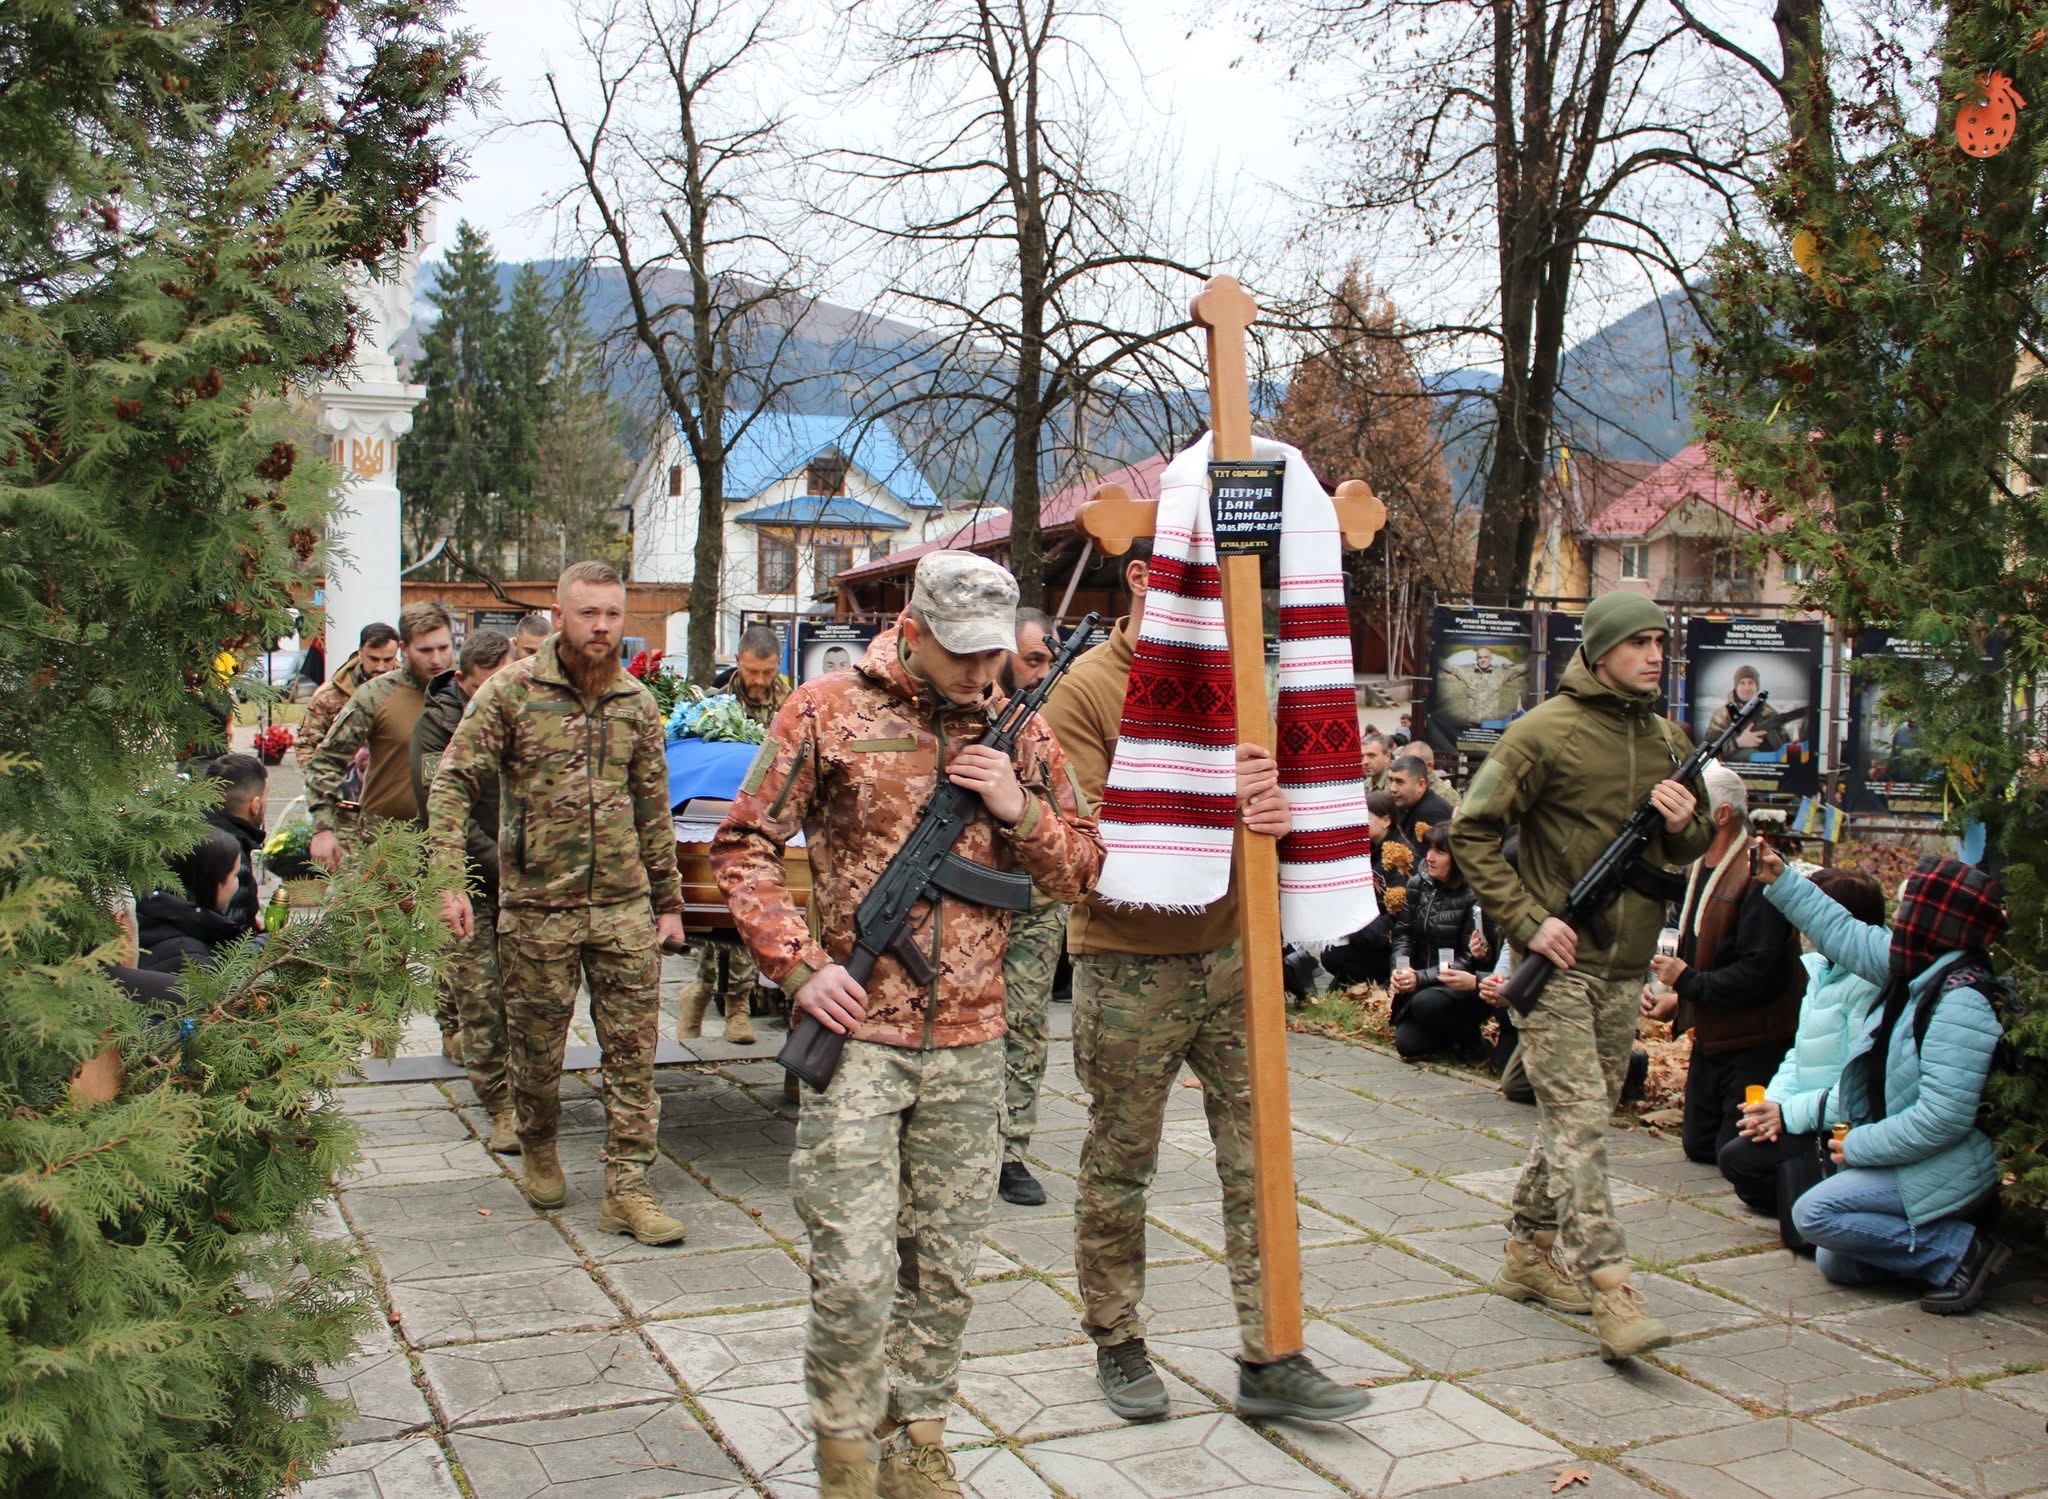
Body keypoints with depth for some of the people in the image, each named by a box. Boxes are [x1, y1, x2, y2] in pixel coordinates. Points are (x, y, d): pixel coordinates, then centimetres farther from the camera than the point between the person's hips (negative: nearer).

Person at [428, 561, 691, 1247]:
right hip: (537, 907, -3)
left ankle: (626, 1190, 8)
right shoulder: (511, 691, -4)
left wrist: (668, 900, 13)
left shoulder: (637, 703, 8)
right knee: (536, 1047, 11)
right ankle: (539, 1150, 37)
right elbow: (453, 783, -5)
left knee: (633, 1050, 1)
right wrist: (448, 880, -16)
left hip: (625, 906, 3)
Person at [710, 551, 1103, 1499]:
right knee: (854, 1272, -5)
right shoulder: (828, 711, -3)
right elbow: (744, 845, -1)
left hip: (970, 1044, 4)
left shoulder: (1019, 731, 8)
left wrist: (1019, 809, -8)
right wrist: (799, 965, -11)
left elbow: (1078, 871, 12)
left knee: (944, 1267, 12)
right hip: (857, 1033, -4)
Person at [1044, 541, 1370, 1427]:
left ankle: (1269, 1360, 15)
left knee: (1258, 1158, 5)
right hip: (1129, 964, -4)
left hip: (1231, 954, 5)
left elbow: (1271, 784, 9)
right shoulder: (1087, 689, -8)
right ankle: (1118, 1345, 27)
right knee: (1119, 1165, 9)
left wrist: (1275, 812, -16)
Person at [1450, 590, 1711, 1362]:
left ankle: (1531, 1252, 28)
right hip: (1556, 963, -7)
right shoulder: (1546, 731, -10)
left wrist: (1686, 826, -4)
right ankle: (1611, 1290, -11)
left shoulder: (1669, 739, 11)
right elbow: (1472, 829, -10)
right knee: (1579, 1118, -10)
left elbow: (1688, 849, 21)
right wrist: (1527, 921, -16)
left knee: (1579, 1115, 14)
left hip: (1625, 967, 7)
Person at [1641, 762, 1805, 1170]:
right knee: (1698, 1146, 15)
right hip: (1710, 1039, 9)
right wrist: (1673, 996, 0)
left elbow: (1756, 973, -28)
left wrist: (1687, 983, -17)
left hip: (1756, 1044, -9)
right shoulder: (1697, 869, 9)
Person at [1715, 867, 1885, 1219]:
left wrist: (1792, 1113, -18)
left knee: (1737, 1157, -15)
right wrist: (1775, 1102, -1)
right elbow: (1799, 1054, 16)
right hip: (1812, 1115, 10)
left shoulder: (1868, 986, -21)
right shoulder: (1821, 971, 12)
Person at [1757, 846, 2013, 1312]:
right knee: (1836, 1265, 11)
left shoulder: (1960, 1004, -27)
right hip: (1909, 1158, 9)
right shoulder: (1920, 968, -1)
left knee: (1814, 1213, -17)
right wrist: (1781, 880, 13)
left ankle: (1961, 1250, -9)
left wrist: (1859, 1146, -20)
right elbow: (1847, 936, 15)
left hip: (1941, 1171, -9)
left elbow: (1942, 1117, -30)